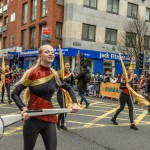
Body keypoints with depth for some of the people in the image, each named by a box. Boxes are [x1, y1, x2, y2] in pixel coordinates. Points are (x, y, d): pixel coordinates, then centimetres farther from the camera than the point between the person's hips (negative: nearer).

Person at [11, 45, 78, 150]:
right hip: (33, 118, -3)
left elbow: (69, 88, 19)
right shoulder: (32, 73, -10)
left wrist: (74, 103, 5)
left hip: (50, 118, 4)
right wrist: (23, 108, -23)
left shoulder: (54, 75, 3)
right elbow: (15, 93, -8)